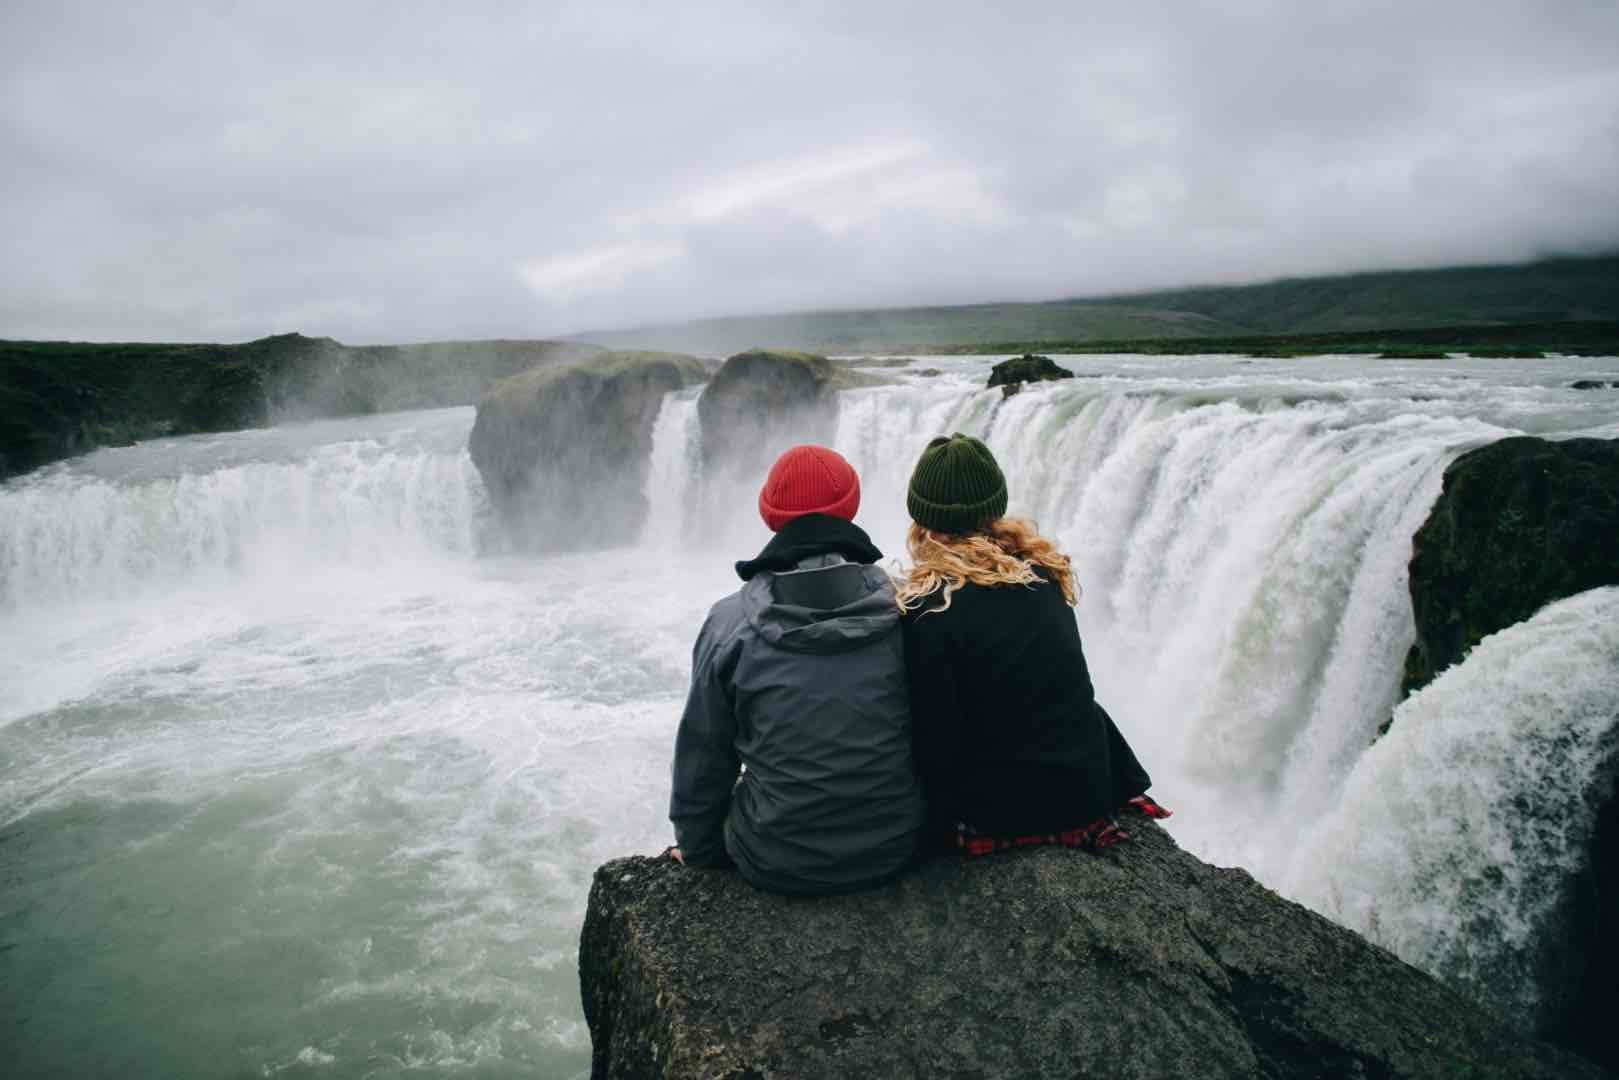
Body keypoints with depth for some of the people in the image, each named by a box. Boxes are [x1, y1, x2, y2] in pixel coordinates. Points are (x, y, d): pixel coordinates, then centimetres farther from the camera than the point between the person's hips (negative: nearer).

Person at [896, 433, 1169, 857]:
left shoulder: (926, 608, -18)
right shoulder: (1043, 569, -1)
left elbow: (935, 741, -15)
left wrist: (931, 818, 1)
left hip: (1000, 813, -3)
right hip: (1089, 794, 4)